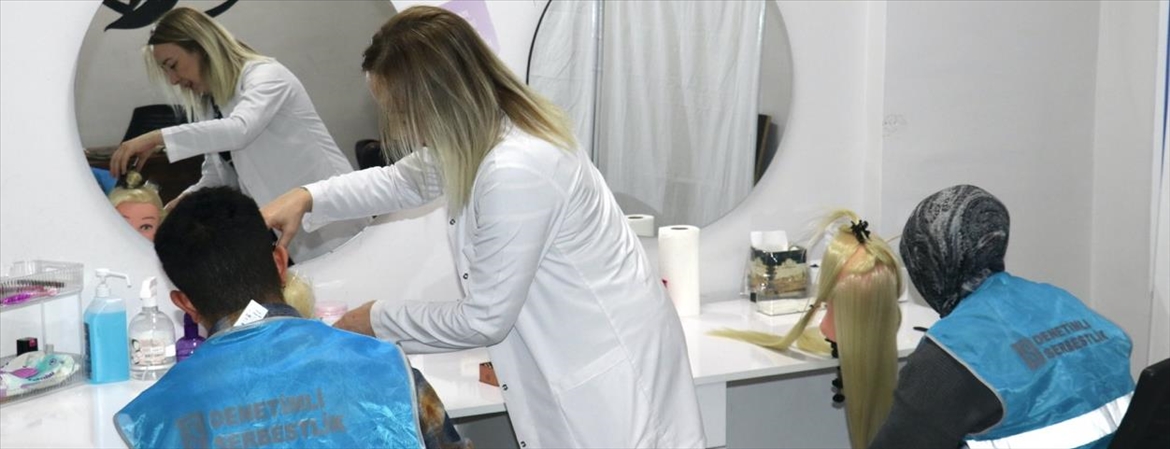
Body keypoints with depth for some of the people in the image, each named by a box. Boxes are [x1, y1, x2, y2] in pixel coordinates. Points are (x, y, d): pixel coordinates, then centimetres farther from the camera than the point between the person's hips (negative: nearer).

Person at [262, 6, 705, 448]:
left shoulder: (515, 171, -29)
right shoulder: (477, 137, 0)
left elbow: (484, 320, -21)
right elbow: (401, 180, 20)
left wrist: (379, 321, -8)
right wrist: (307, 197, 5)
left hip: (609, 368, -9)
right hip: (573, 354, 9)